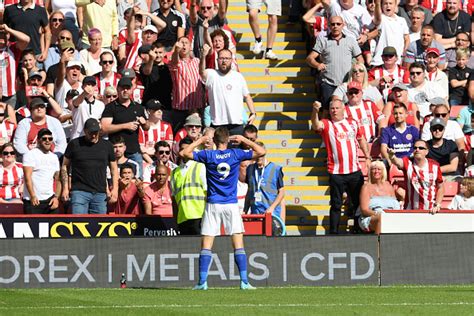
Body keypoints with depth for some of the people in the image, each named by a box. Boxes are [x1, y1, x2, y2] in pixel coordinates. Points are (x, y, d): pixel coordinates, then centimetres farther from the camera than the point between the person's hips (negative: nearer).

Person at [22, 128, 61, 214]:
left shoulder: (54, 157, 16)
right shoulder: (31, 154, -2)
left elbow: (58, 180, 15)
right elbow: (27, 177, -11)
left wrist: (56, 197, 1)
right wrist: (33, 196, -19)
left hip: (50, 200, 5)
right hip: (33, 200, -5)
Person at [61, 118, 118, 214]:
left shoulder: (107, 146, 10)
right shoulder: (74, 144, 4)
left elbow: (114, 169, 16)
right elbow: (65, 166, 8)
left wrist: (115, 189, 5)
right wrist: (65, 188, 0)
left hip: (100, 193, 3)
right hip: (79, 191, -3)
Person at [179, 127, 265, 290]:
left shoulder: (208, 155, -3)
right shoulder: (236, 154, -1)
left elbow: (183, 153, 4)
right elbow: (261, 152, 6)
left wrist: (199, 141, 13)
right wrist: (243, 140, 13)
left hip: (212, 205, 0)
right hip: (231, 204, 0)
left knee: (206, 245, 1)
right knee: (238, 244, 1)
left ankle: (202, 282, -6)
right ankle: (244, 281, -6)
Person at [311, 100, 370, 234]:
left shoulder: (353, 123, 12)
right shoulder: (326, 125, -2)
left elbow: (361, 138, 27)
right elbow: (316, 125, -24)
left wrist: (367, 154, 20)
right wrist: (315, 111, -43)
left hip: (355, 171, 4)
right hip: (336, 172, -4)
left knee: (359, 202, 11)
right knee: (336, 205, 0)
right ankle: (333, 232, 4)